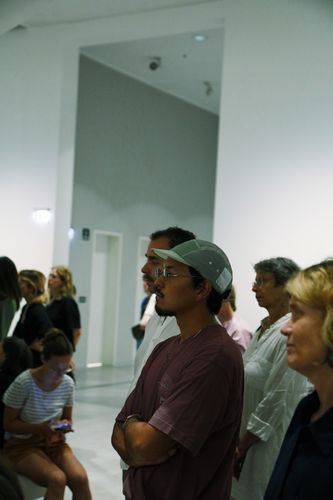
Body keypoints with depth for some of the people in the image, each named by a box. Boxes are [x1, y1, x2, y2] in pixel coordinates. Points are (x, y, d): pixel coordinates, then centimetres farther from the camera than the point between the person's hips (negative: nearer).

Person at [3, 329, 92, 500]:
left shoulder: (68, 383, -3)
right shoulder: (24, 383, -19)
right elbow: (8, 424, -11)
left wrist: (66, 425, -12)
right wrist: (39, 428, -26)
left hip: (54, 441, 5)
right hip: (22, 444, -4)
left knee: (80, 478, -24)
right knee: (57, 479, -31)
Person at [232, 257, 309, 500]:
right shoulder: (263, 329, 7)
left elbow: (277, 399, -21)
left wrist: (242, 446, -14)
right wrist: (238, 442, 11)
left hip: (270, 442, -8)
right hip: (246, 436, 8)